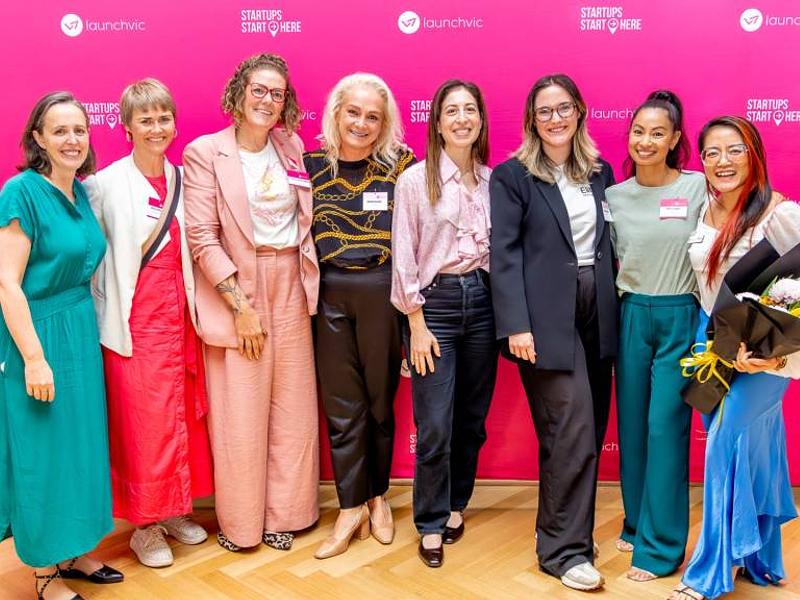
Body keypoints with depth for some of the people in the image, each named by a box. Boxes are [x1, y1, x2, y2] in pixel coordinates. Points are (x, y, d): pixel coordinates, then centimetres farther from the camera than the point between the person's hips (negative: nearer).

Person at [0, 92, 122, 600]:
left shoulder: (81, 193, 8)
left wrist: (86, 330, 11)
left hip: (83, 333, 8)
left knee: (81, 443, 15)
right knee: (43, 450, 4)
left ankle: (74, 552, 32)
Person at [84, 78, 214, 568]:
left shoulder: (182, 180, 6)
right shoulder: (106, 184, -9)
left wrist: (191, 306, 8)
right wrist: (109, 316, -9)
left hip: (178, 314, 5)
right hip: (135, 321, -5)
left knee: (182, 413, 12)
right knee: (142, 421, 2)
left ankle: (175, 509, 29)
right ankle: (145, 524, 20)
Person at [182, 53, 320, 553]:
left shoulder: (292, 146, 7)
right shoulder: (205, 152, -7)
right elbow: (203, 238, -11)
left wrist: (308, 281, 3)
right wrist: (240, 305, -13)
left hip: (290, 288, 5)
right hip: (235, 290, -4)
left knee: (293, 408, 9)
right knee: (240, 414, 3)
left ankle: (285, 512, 25)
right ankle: (241, 522, 21)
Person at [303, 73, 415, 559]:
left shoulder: (401, 164, -2)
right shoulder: (311, 165, 3)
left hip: (383, 293, -1)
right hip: (329, 295, 1)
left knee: (381, 399, 11)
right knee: (342, 406, 6)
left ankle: (377, 495, 31)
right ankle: (351, 507, 19)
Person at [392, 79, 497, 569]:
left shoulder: (493, 180, 7)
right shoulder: (416, 179, -4)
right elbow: (405, 257, -6)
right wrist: (417, 324, -9)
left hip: (483, 299, 4)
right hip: (435, 302, -4)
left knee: (472, 418, 12)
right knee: (435, 426, -2)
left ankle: (456, 505, 33)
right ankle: (432, 524, 17)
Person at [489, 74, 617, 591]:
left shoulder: (600, 172, 14)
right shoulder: (512, 175, -3)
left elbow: (610, 242, 16)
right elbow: (504, 254, -9)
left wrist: (615, 307, 8)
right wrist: (516, 325, -17)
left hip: (598, 313, 6)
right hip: (548, 317, -6)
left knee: (591, 432, 10)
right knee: (571, 433, -7)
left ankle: (569, 529, 26)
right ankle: (564, 548, 7)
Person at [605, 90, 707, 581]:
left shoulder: (697, 187, -5)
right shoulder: (615, 196, 4)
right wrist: (619, 301, 4)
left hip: (681, 318, -3)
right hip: (631, 317, 3)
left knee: (665, 428, -2)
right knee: (631, 426, 10)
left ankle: (660, 546, 11)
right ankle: (637, 524, 28)